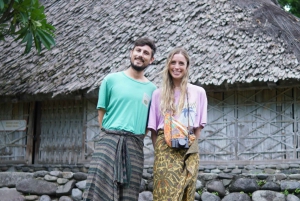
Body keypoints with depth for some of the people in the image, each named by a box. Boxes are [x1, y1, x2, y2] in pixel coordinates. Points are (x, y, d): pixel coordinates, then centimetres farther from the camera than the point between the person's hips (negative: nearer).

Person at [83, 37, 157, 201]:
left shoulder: (152, 89, 13)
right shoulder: (112, 79, 7)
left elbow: (150, 122, 15)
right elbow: (101, 112, 7)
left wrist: (135, 137, 4)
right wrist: (109, 136, 0)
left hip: (135, 146, 3)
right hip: (109, 140, -3)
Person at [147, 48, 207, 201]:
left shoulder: (198, 92, 8)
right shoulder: (159, 94, 8)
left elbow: (199, 126, 9)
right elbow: (153, 128, 8)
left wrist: (190, 143, 2)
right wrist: (159, 150, 0)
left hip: (189, 151, 1)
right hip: (165, 149, -1)